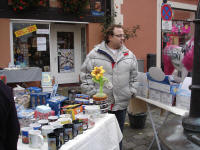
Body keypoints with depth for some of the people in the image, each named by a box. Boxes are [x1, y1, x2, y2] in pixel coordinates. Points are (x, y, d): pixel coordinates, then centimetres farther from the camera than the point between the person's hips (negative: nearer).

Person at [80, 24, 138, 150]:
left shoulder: (129, 55, 7)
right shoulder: (95, 54, -4)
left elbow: (134, 76, 14)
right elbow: (86, 74, -1)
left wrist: (132, 91, 5)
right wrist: (91, 92, -7)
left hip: (121, 103, 3)